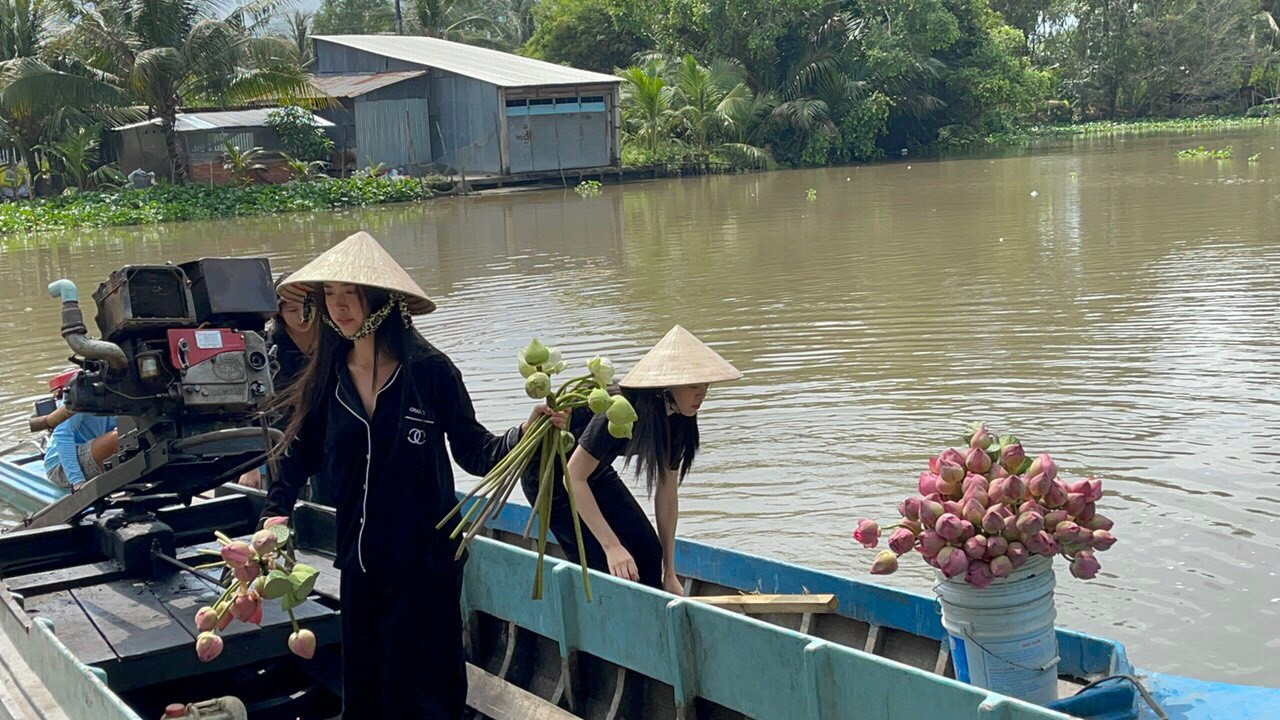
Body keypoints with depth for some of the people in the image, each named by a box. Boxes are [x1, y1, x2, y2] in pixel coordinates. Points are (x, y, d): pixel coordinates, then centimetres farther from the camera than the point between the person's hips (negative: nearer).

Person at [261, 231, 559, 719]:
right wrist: (273, 519, -9)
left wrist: (526, 431, -25)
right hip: (359, 564, 5)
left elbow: (476, 453, -8)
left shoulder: (429, 370, -12)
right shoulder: (326, 378, 1)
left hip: (426, 564, -5)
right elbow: (298, 458, 5)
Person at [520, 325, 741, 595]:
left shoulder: (677, 420, -12)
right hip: (548, 473, -7)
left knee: (648, 553, -2)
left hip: (597, 473, 7)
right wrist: (612, 546, -35)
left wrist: (669, 574, -2)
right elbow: (574, 477, -32)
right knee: (605, 566, -15)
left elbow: (666, 492, -4)